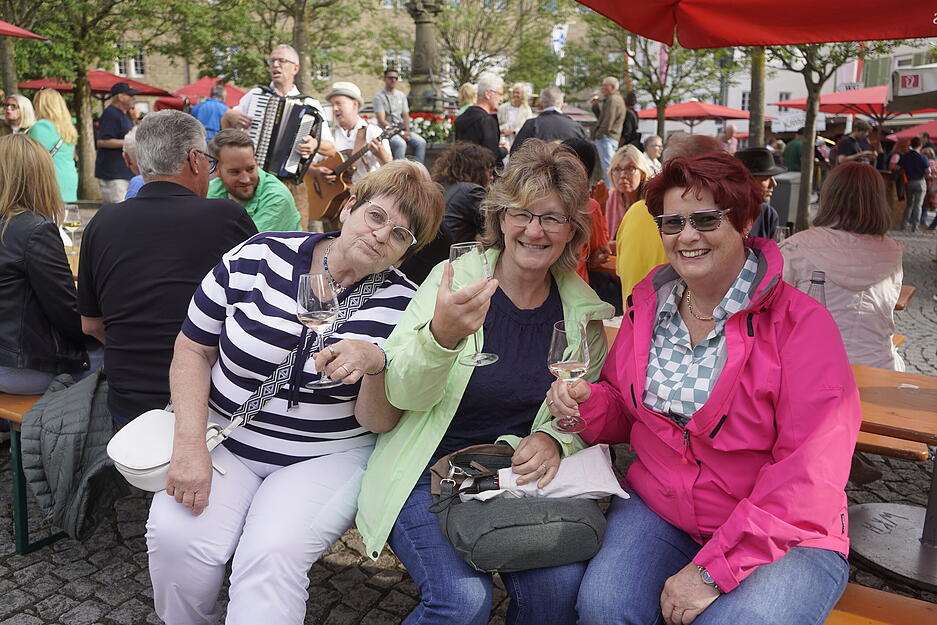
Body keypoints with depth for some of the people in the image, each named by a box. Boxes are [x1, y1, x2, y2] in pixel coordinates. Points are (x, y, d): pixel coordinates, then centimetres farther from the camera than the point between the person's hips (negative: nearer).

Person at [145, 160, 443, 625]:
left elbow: (377, 423, -8)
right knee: (174, 535, -20)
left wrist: (376, 363, -30)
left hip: (328, 457, -1)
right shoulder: (257, 257, -5)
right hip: (225, 440, 2)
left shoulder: (401, 303, -6)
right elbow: (193, 348, 3)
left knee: (272, 553, -28)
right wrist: (190, 444, -9)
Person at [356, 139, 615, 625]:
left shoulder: (584, 310, 1)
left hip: (517, 475, 3)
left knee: (562, 584, -20)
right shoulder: (454, 279, -8)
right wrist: (442, 335, -36)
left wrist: (555, 439, -12)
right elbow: (403, 394, -15)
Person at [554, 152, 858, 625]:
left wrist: (714, 571, -20)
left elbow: (808, 473, -16)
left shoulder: (802, 323, -12)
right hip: (656, 509, 3)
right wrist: (586, 402, -10)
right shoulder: (647, 305, 4)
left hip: (779, 535, -2)